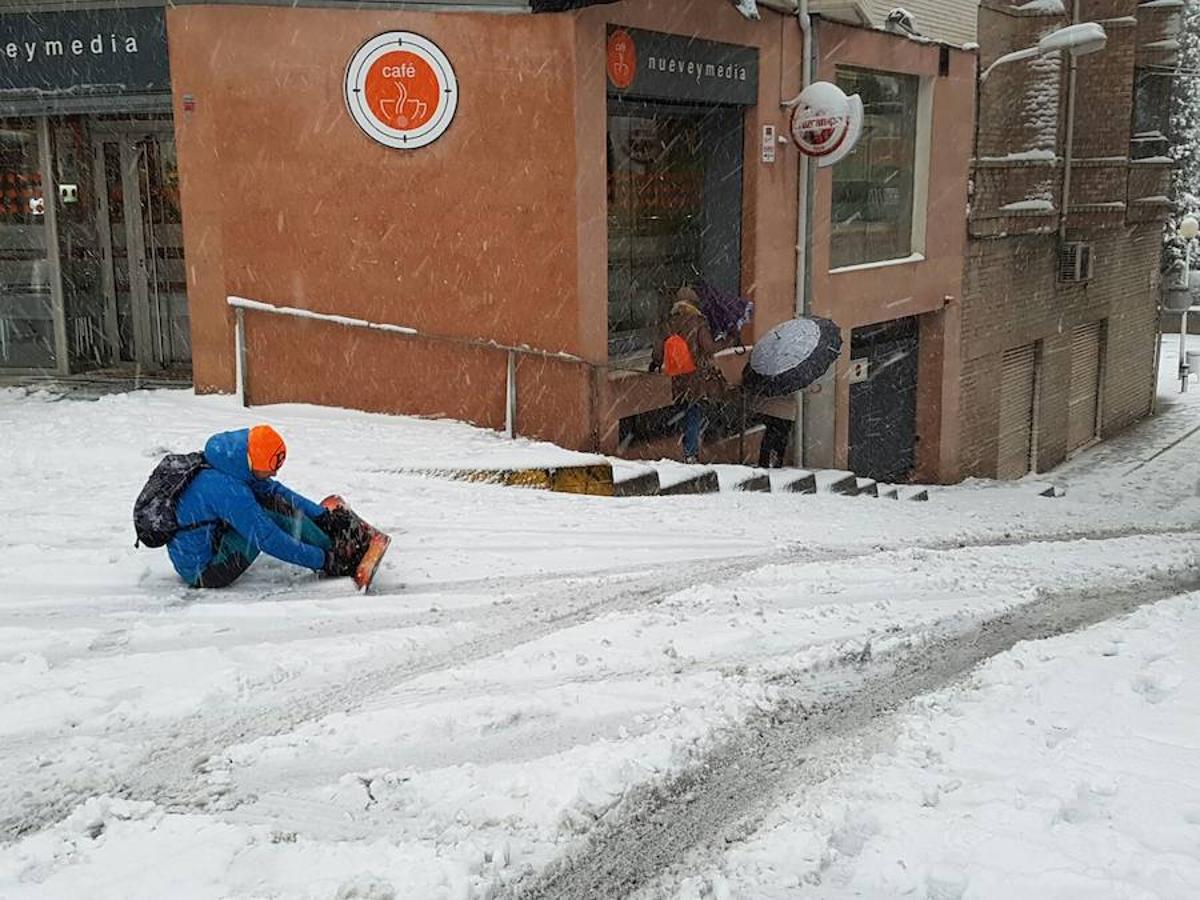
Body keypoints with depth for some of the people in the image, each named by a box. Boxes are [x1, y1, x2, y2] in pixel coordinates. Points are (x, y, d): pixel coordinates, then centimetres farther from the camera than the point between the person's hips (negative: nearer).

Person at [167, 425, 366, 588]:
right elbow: (269, 540, -27)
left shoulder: (228, 468, -3)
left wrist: (323, 515, -1)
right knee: (273, 511, -20)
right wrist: (323, 560, -21)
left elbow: (276, 490, 4)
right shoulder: (226, 489, -30)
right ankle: (341, 559, -11)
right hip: (202, 572, -9)